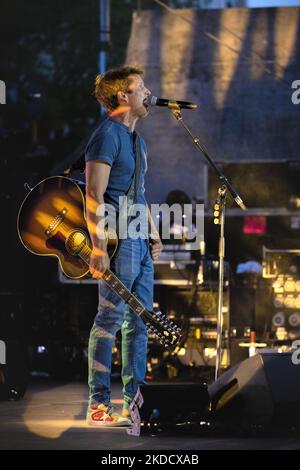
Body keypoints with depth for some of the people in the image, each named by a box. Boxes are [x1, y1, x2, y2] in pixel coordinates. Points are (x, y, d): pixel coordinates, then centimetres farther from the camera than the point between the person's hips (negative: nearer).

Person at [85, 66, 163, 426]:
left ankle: (134, 401, 13)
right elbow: (93, 195, -16)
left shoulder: (137, 140, 19)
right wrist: (98, 247, -22)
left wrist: (154, 235, 18)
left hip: (141, 242, 10)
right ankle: (98, 405, -6)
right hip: (118, 240, -9)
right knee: (111, 318, -9)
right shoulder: (108, 134, -10)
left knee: (140, 321, 9)